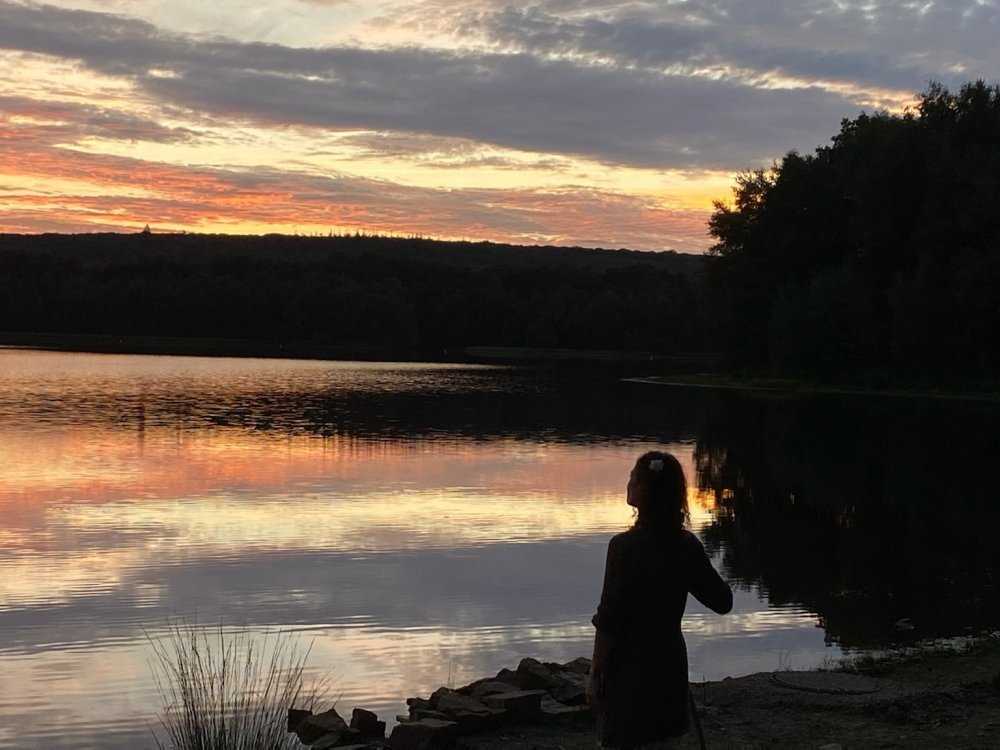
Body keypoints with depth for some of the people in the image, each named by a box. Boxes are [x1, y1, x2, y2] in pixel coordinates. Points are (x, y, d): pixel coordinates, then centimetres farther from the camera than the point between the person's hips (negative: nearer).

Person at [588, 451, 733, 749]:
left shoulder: (625, 546, -19)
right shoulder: (688, 545, -2)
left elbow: (608, 622, -16)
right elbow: (722, 601, 8)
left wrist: (595, 674, -6)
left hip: (629, 668, -6)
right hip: (670, 664, 6)